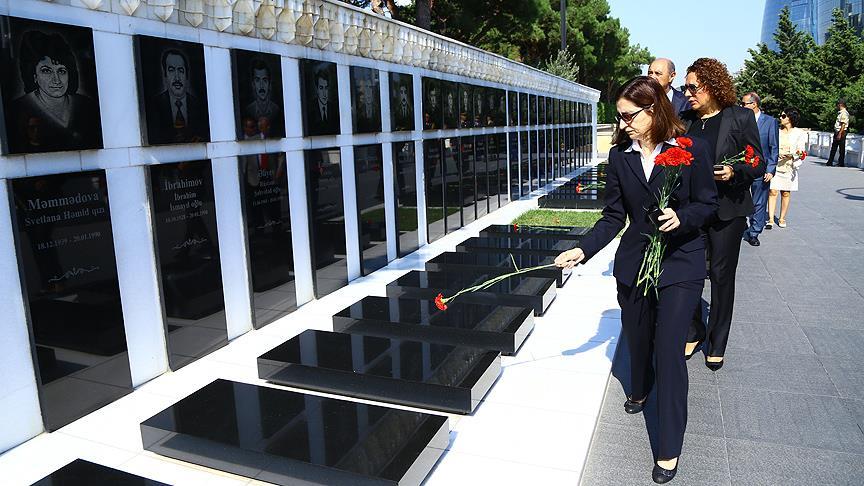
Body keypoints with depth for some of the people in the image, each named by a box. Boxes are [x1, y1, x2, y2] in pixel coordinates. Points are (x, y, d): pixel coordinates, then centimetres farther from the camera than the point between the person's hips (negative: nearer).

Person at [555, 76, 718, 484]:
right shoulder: (619, 155, 0)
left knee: (669, 349, -6)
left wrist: (681, 217, -22)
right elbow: (613, 216, 0)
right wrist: (583, 250, -12)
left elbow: (708, 203, -1)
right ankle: (640, 390, 51)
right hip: (633, 262, 4)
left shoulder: (692, 149, -9)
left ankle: (669, 449, 7)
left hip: (681, 263, -3)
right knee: (637, 338, 17)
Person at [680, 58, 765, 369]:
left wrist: (734, 172, -20)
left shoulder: (740, 118, -4)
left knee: (722, 274, 7)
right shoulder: (684, 120, 6)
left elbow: (759, 164, -1)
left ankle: (716, 343, 22)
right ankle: (694, 331, 26)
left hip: (726, 210, -3)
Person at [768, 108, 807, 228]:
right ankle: (771, 219, -9)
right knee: (773, 191, -8)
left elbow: (801, 150, 0)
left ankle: (782, 218, 14)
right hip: (775, 165, 1)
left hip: (788, 167, -1)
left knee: (786, 193, 5)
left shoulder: (799, 133, 3)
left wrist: (792, 155, -19)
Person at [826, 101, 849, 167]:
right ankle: (830, 162, 14)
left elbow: (843, 124, -20)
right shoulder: (840, 113, 15)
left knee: (842, 149, -2)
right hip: (837, 132, 10)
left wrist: (840, 134, -23)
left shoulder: (844, 113, -14)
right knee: (833, 148, 10)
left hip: (841, 132, -10)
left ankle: (841, 163, 3)